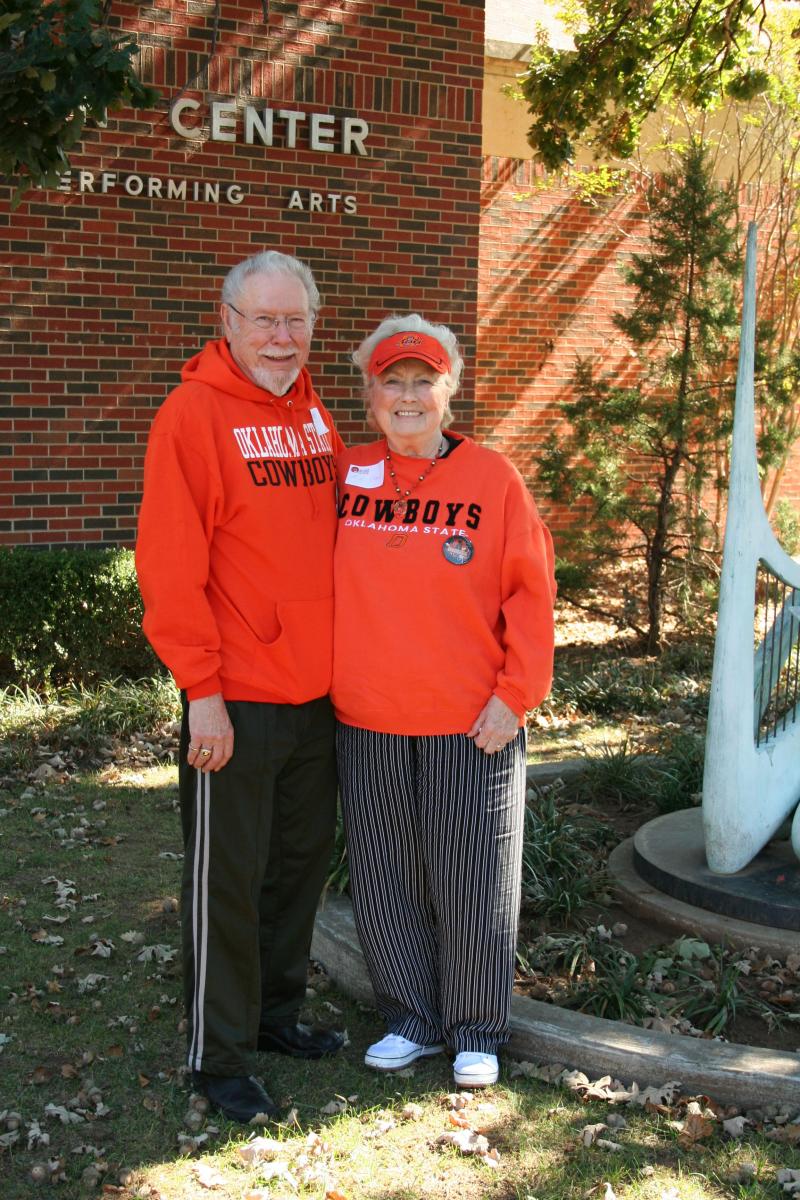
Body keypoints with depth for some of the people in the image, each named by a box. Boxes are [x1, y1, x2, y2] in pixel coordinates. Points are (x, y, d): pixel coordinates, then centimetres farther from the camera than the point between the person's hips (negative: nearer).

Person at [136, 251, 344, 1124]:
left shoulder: (314, 415, 10)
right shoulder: (194, 413, -12)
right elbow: (170, 566, -16)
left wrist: (343, 661, 13)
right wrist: (203, 689, -17)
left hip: (316, 692, 8)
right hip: (235, 700, -7)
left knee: (302, 858, 18)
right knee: (227, 879, 4)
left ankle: (275, 1012, 37)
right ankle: (218, 1057, 19)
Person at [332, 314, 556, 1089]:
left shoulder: (491, 479, -3)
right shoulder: (345, 475, 4)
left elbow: (530, 592, -3)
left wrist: (515, 695, -9)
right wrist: (328, 684, 4)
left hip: (471, 726, -3)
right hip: (367, 725, 3)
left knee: (471, 886, 7)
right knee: (385, 883, 13)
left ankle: (476, 1033, 27)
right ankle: (412, 1020, 32)